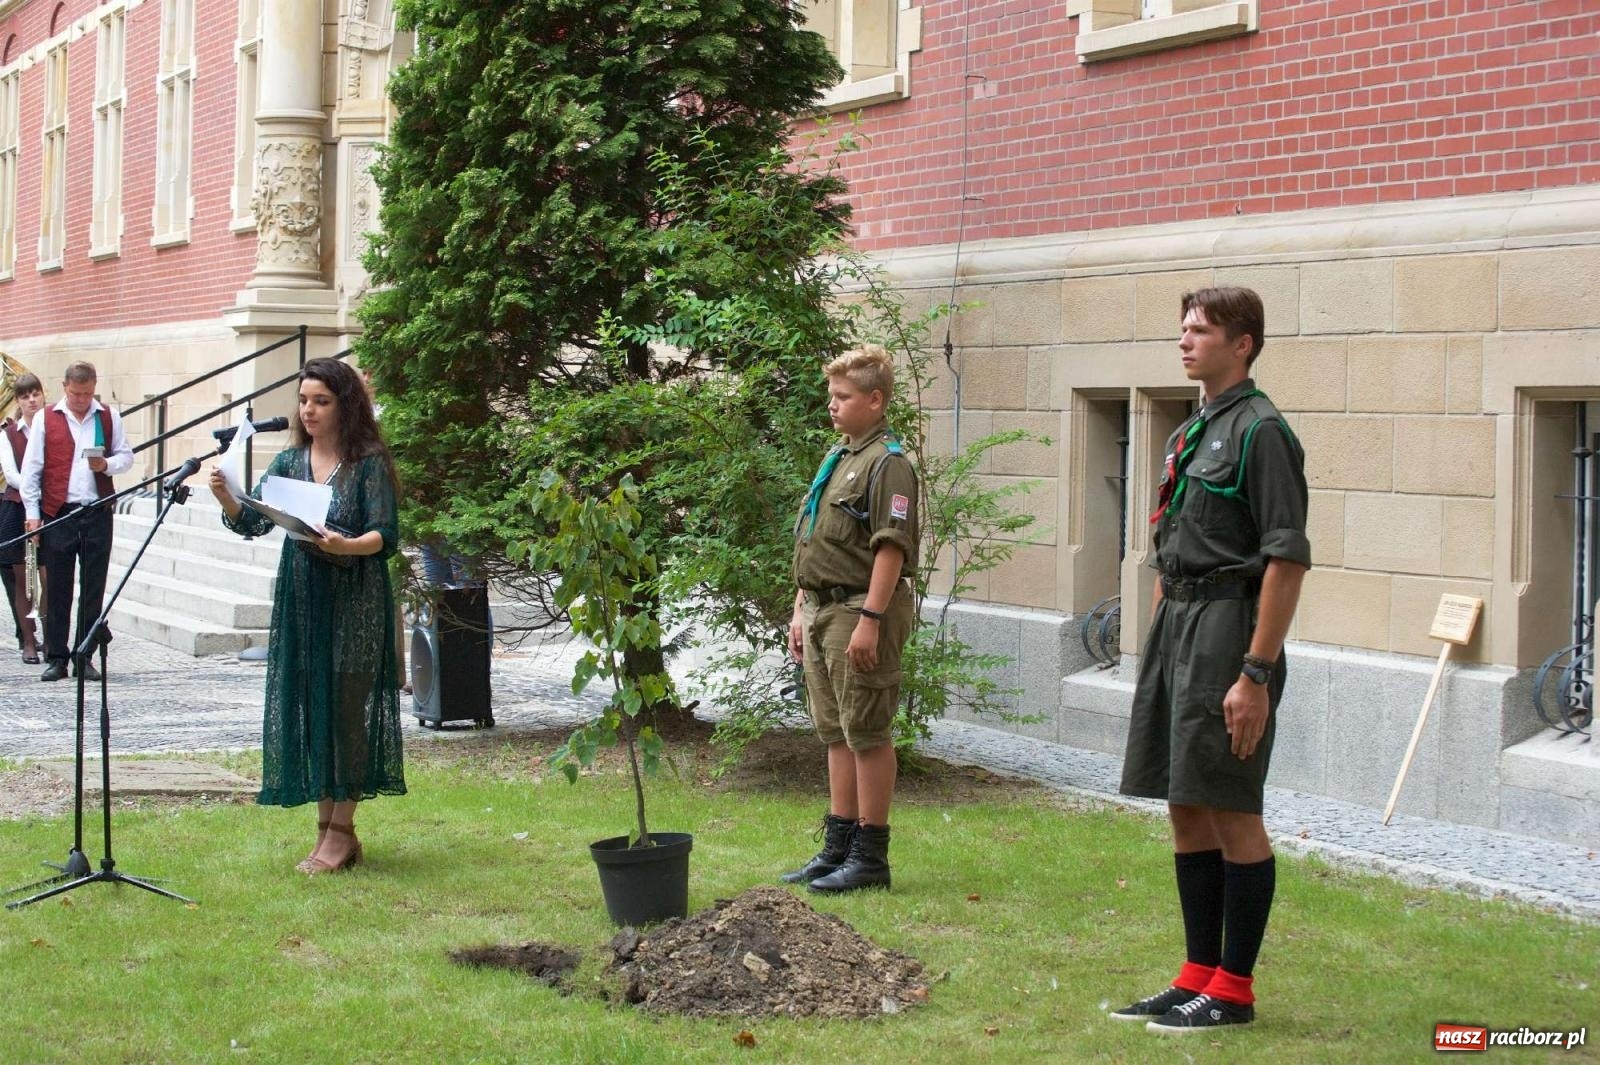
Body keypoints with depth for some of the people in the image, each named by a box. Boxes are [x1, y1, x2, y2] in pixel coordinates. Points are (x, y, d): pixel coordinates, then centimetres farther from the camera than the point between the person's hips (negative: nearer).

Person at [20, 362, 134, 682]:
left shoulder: (109, 418, 10)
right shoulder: (45, 419, 5)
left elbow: (126, 457, 11)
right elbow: (31, 467, 5)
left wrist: (107, 465, -11)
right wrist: (32, 512, -1)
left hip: (97, 513, 1)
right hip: (57, 513, -1)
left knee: (93, 589, 3)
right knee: (57, 589, 2)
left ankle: (85, 657, 10)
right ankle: (56, 658, 8)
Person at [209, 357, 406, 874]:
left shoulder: (369, 463, -5)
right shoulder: (290, 462, 10)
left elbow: (385, 535, -11)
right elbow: (252, 522, 1)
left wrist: (345, 546, -30)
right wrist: (225, 497, -19)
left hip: (354, 604, -5)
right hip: (300, 600, 5)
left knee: (345, 707, -5)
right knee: (308, 708, 6)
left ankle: (341, 831, 2)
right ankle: (327, 826, 14)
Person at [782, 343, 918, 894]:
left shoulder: (888, 462, -12)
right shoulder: (836, 457, 17)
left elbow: (891, 548, -19)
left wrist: (870, 620, -23)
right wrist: (801, 610, 19)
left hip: (859, 611, -9)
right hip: (822, 611, 9)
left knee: (867, 734, -4)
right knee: (836, 733, 13)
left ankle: (871, 854, 2)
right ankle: (837, 846, 20)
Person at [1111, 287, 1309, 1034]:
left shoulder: (1259, 431, -12)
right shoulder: (1192, 432, 15)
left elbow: (1286, 560, -17)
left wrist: (1256, 673, -21)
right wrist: (1160, 645, 17)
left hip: (1228, 628, -9)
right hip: (1176, 625, 9)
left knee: (1232, 815, -2)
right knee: (1185, 811, 12)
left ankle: (1233, 991, 6)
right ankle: (1198, 976, 20)